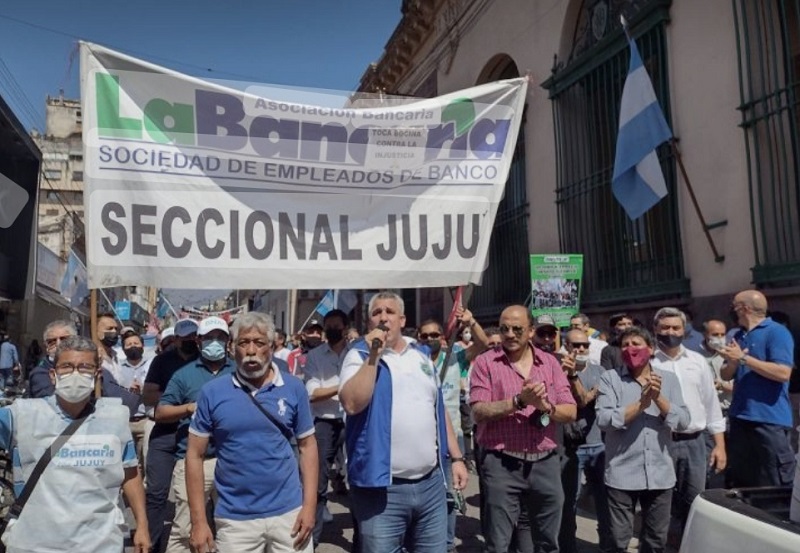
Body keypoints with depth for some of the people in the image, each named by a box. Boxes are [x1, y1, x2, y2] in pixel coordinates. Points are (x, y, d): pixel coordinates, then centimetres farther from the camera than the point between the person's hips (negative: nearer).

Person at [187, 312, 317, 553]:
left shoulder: (294, 388, -3)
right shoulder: (212, 392, -5)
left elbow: (307, 445, 3)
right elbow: (195, 455, -2)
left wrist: (309, 505, -4)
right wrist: (199, 521, -5)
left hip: (289, 513, 0)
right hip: (234, 519, 0)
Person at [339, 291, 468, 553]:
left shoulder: (421, 355, 12)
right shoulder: (360, 354, -3)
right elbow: (352, 404, -20)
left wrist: (456, 458, 15)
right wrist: (373, 355, -19)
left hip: (431, 483, 5)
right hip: (382, 488, -5)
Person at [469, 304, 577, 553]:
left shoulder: (549, 362, 6)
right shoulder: (485, 362, -4)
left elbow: (570, 412, 3)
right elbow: (478, 412, -12)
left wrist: (545, 406, -16)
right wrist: (519, 401, -22)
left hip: (546, 463, 4)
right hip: (502, 464, -3)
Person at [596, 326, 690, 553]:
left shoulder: (669, 379, 6)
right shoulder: (610, 378, -3)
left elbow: (683, 422, -3)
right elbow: (604, 420, -15)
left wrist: (658, 398, -17)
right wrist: (641, 403, -20)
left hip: (660, 474, 3)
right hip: (622, 475, -3)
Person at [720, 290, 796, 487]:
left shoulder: (776, 332, -8)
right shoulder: (739, 336, 15)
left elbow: (783, 373, -21)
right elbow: (726, 375, 16)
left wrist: (743, 358, -18)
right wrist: (732, 362, -7)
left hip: (770, 420, -8)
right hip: (740, 417, 8)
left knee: (776, 486, -3)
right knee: (741, 482, 15)